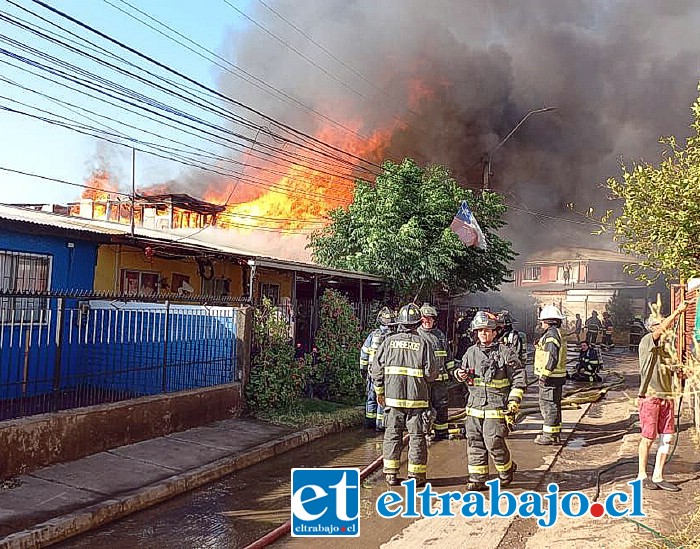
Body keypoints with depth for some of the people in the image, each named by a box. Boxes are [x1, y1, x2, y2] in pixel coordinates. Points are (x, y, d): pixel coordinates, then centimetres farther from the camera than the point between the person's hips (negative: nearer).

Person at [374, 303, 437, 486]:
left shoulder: (389, 342, -1)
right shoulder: (423, 343, -6)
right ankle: (416, 475, 13)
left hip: (393, 397, 2)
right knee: (417, 436, 8)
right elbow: (431, 373, -8)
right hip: (417, 398, -2)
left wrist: (379, 392, 16)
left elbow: (377, 370, 2)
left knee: (392, 435, 11)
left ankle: (391, 474, 14)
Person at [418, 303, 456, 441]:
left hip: (440, 378, 4)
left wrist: (450, 372, 17)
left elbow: (448, 357, 20)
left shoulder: (440, 335, 14)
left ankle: (442, 431, 20)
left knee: (441, 405, 9)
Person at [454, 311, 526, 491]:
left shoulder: (505, 352, -4)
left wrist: (514, 401, -7)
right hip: (474, 407, 5)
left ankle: (507, 470, 21)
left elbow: (519, 378, -1)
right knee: (474, 443, 6)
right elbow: (464, 372, 24)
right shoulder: (471, 352, 10)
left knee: (494, 443, -6)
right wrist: (460, 374, -1)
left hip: (496, 408, -5)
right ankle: (477, 479, 15)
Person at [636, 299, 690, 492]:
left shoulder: (664, 347, 16)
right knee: (648, 438, 1)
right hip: (650, 397, -7)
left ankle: (657, 477, 14)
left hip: (666, 396, 7)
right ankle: (642, 475, 14)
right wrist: (678, 311, -23)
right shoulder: (647, 342, -7)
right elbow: (662, 329, -25)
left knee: (667, 438, 5)